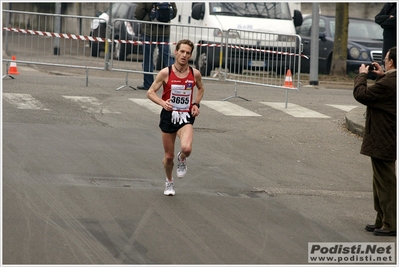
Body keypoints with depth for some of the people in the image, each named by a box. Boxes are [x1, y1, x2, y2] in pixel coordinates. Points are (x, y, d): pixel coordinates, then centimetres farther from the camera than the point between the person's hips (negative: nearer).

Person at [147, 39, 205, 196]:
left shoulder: (195, 74, -2)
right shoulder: (165, 73, -8)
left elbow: (200, 89, 19)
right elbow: (150, 92, -4)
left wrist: (196, 104, 2)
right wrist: (163, 103, -22)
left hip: (186, 118, 0)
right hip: (168, 116, 0)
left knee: (186, 148, -28)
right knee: (169, 156, 9)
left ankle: (182, 160, 10)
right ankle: (169, 182, 37)